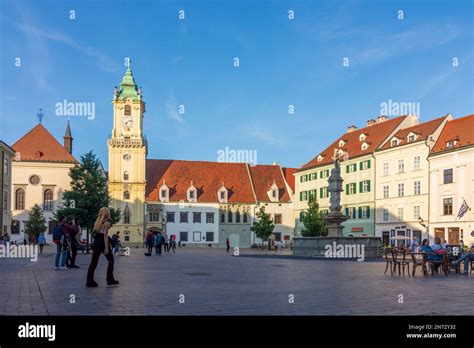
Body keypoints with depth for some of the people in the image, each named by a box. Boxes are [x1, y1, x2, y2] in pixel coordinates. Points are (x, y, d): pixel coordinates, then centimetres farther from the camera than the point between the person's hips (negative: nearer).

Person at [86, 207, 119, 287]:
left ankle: (90, 281, 1)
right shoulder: (106, 223, -9)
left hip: (96, 242, 7)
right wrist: (106, 248, -17)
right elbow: (105, 235, -16)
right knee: (111, 260, 9)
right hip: (103, 243, -7)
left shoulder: (97, 222, 13)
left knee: (93, 262, 4)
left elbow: (95, 232, 7)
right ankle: (110, 279, 12)